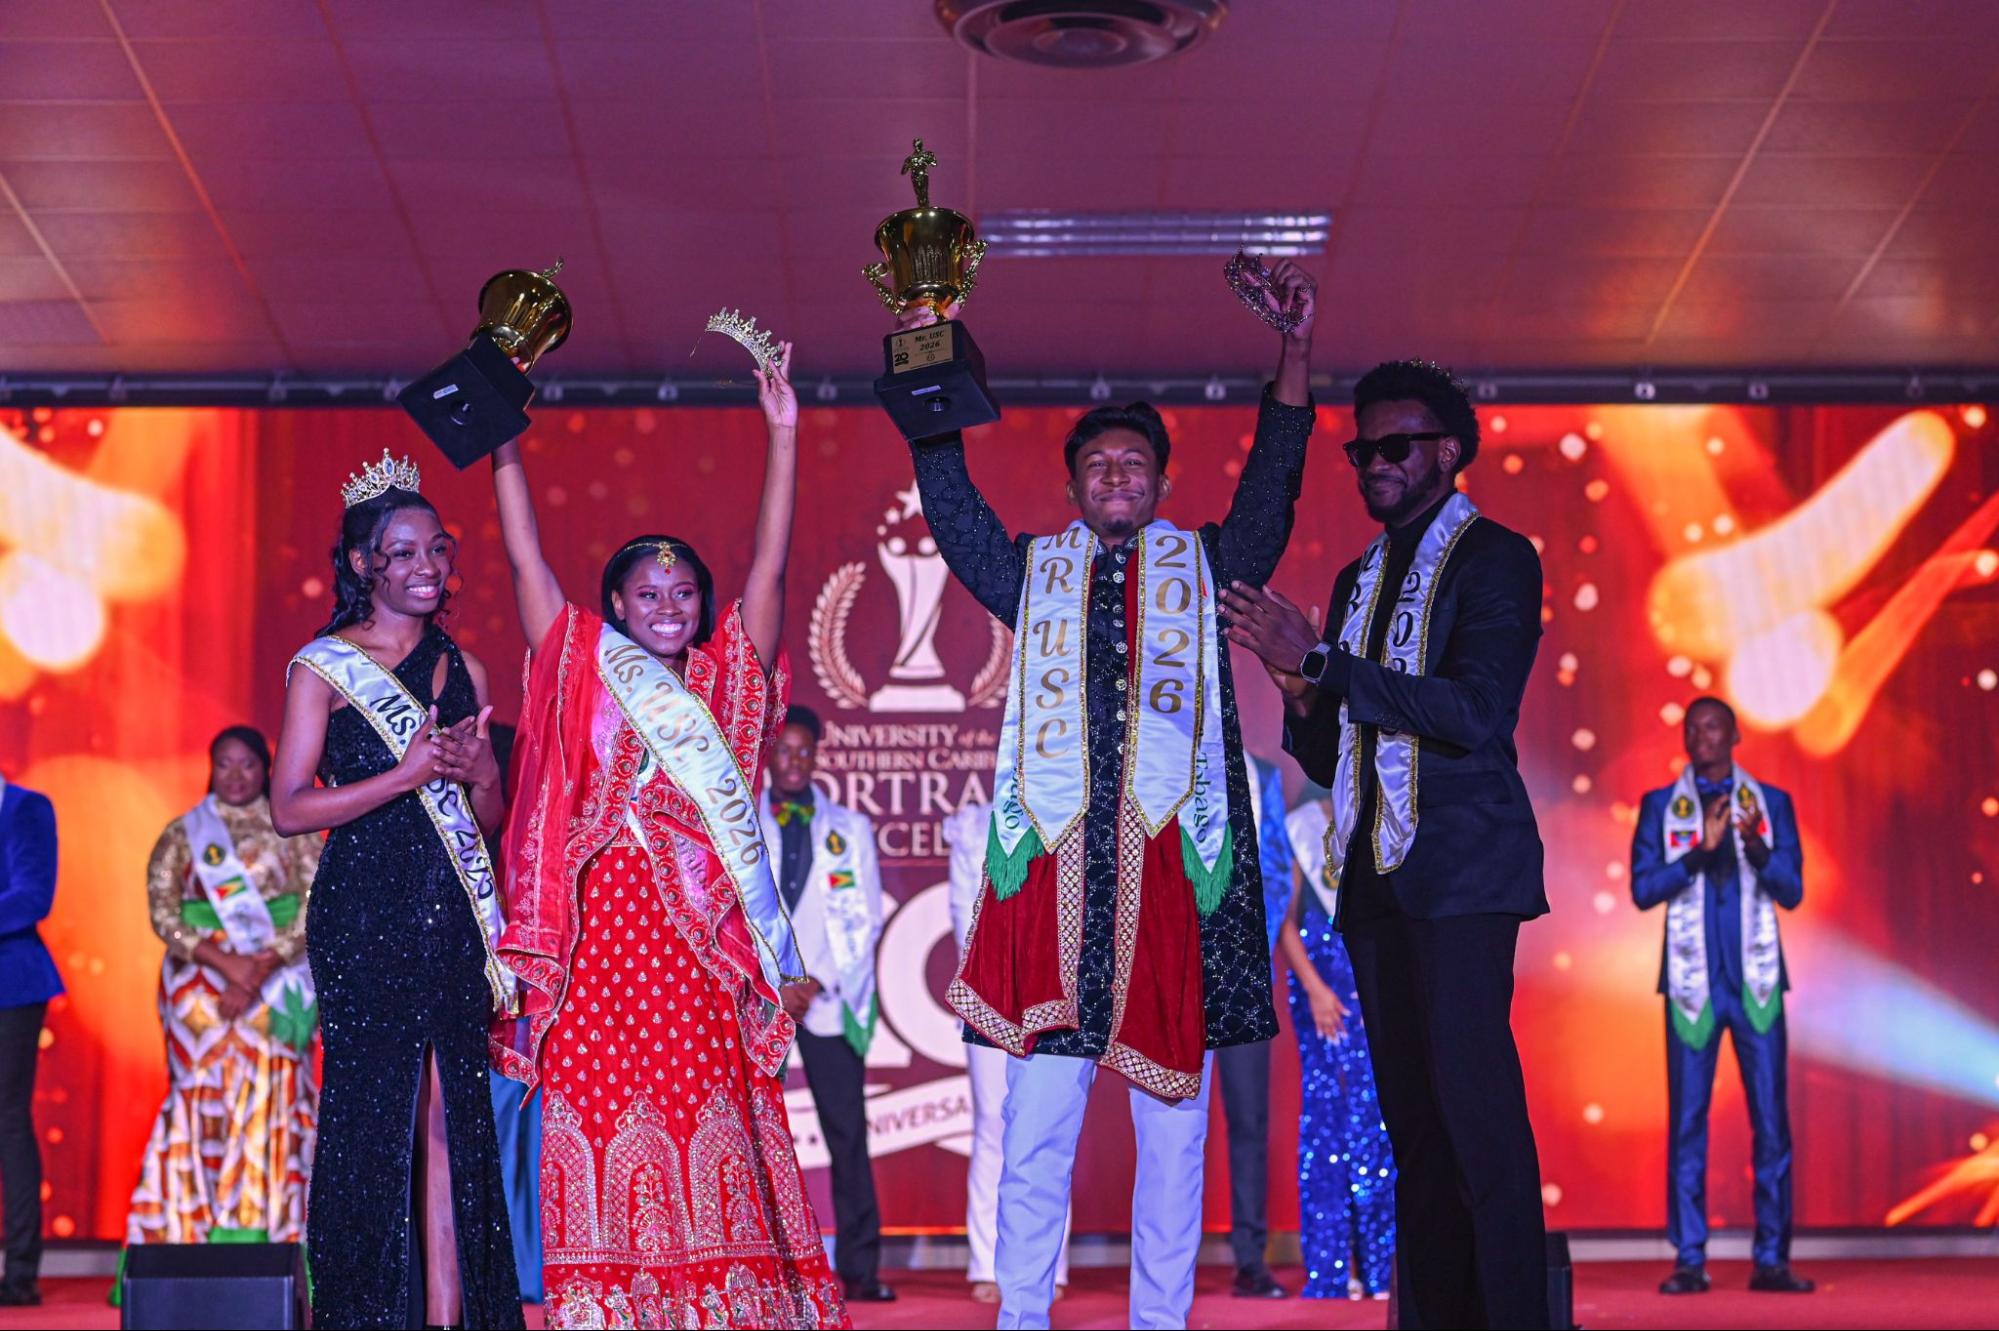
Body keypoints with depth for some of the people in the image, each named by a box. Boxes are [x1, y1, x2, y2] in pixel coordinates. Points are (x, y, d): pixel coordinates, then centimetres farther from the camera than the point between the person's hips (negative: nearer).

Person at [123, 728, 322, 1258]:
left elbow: (314, 909, -1)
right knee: (202, 1098, -6)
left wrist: (258, 975, -12)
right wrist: (225, 962, -14)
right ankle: (194, 1230, -5)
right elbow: (163, 912, 0)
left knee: (270, 1100, -7)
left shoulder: (293, 832, 8)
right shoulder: (181, 835, 9)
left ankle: (266, 1231, -7)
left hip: (275, 985, 0)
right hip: (199, 985, 0)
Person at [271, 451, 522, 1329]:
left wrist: (476, 773, -4)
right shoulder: (324, 666, -1)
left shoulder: (461, 669, 14)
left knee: (454, 1113, 2)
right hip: (366, 917, -5)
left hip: (452, 920, 5)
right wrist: (410, 773, -15)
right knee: (375, 1109, -4)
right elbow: (288, 809, -8)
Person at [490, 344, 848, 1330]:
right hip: (602, 932, 0)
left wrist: (782, 438, 1)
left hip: (701, 942, 1)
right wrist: (506, 451, 1)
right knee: (595, 1105, -5)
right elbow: (526, 558, 7)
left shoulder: (728, 684, 13)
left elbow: (768, 569, 6)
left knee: (706, 1109, -5)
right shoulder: (586, 675, 11)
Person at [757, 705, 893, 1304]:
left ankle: (859, 1268, -2)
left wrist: (821, 983, -6)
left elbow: (866, 918, 6)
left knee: (848, 1134, -3)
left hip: (830, 1000, 1)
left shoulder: (850, 828, 12)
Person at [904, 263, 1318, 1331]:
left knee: (1173, 1127, 3)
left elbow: (1272, 483, 4)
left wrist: (1294, 354, -8)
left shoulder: (1205, 568, 15)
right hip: (1058, 868, 0)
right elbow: (950, 505, 9)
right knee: (1037, 1129, 0)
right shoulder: (1035, 573, 17)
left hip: (1176, 863, 0)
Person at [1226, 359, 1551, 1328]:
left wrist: (1322, 662, -17)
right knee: (1412, 1115, 5)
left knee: (1476, 1102, -15)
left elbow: (1477, 712, -16)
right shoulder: (1358, 580, 20)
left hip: (1460, 872, -7)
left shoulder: (1495, 559, -1)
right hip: (1375, 875, 7)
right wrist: (1302, 694, -1)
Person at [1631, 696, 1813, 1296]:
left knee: (1771, 1119, -2)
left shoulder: (1771, 803, 9)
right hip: (1693, 981, 0)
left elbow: (1792, 891, 2)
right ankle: (1689, 1261, 1)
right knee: (1687, 1121, -2)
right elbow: (1642, 889, -1)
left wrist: (1756, 847, -16)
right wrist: (1700, 850, -14)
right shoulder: (1660, 806, 9)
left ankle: (1771, 1260, 2)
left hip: (1756, 979, 0)